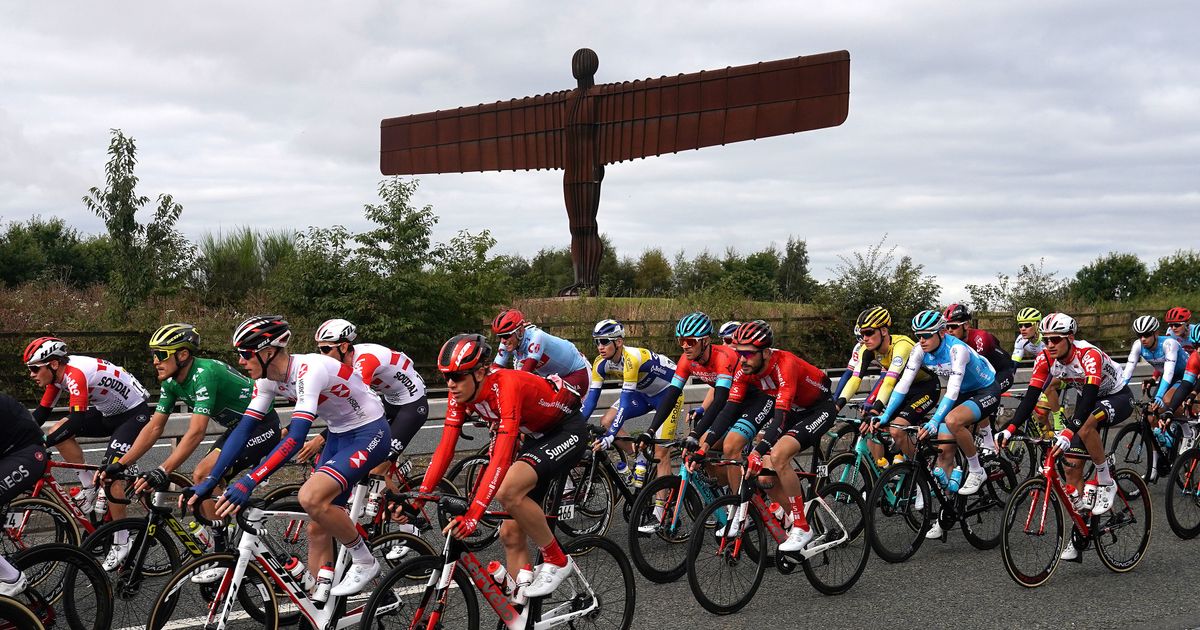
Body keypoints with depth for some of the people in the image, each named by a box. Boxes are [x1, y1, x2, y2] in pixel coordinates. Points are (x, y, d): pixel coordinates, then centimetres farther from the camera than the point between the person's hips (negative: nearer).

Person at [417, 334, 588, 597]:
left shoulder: (507, 386, -35)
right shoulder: (461, 393, -11)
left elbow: (502, 458, -41)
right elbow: (445, 448, -10)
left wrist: (473, 513, -48)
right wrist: (419, 497, -20)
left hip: (568, 430, -8)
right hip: (536, 436, 8)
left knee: (508, 491, -32)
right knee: (511, 534, 0)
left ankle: (557, 562, -14)